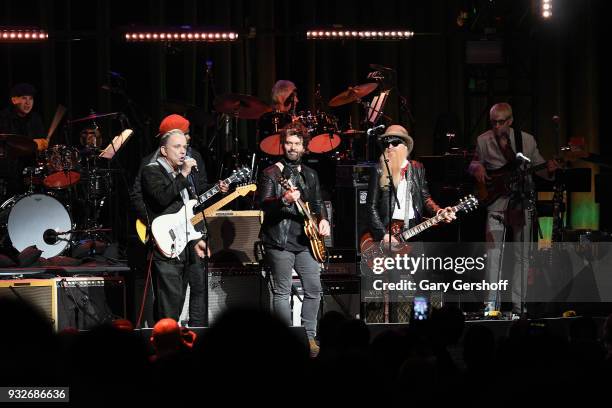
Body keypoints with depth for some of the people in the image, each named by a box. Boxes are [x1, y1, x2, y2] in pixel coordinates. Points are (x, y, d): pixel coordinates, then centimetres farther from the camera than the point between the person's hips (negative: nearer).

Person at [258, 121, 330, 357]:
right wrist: (284, 200, -33)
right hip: (279, 241, -6)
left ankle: (309, 337, 12)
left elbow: (317, 203, 27)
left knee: (314, 289, 2)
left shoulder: (310, 175, 16)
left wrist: (323, 219, 8)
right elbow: (263, 204, -15)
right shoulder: (271, 174, -3)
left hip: (305, 241, 6)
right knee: (282, 292, -3)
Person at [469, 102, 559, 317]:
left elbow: (538, 168, 8)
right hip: (496, 201, -1)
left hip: (522, 202, 1)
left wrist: (549, 170, -13)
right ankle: (491, 304, -9)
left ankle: (518, 305, 10)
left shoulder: (526, 140, 4)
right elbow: (473, 163, 16)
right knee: (493, 252, -10)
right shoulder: (483, 141, 3)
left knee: (522, 255, 3)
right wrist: (477, 168, -6)